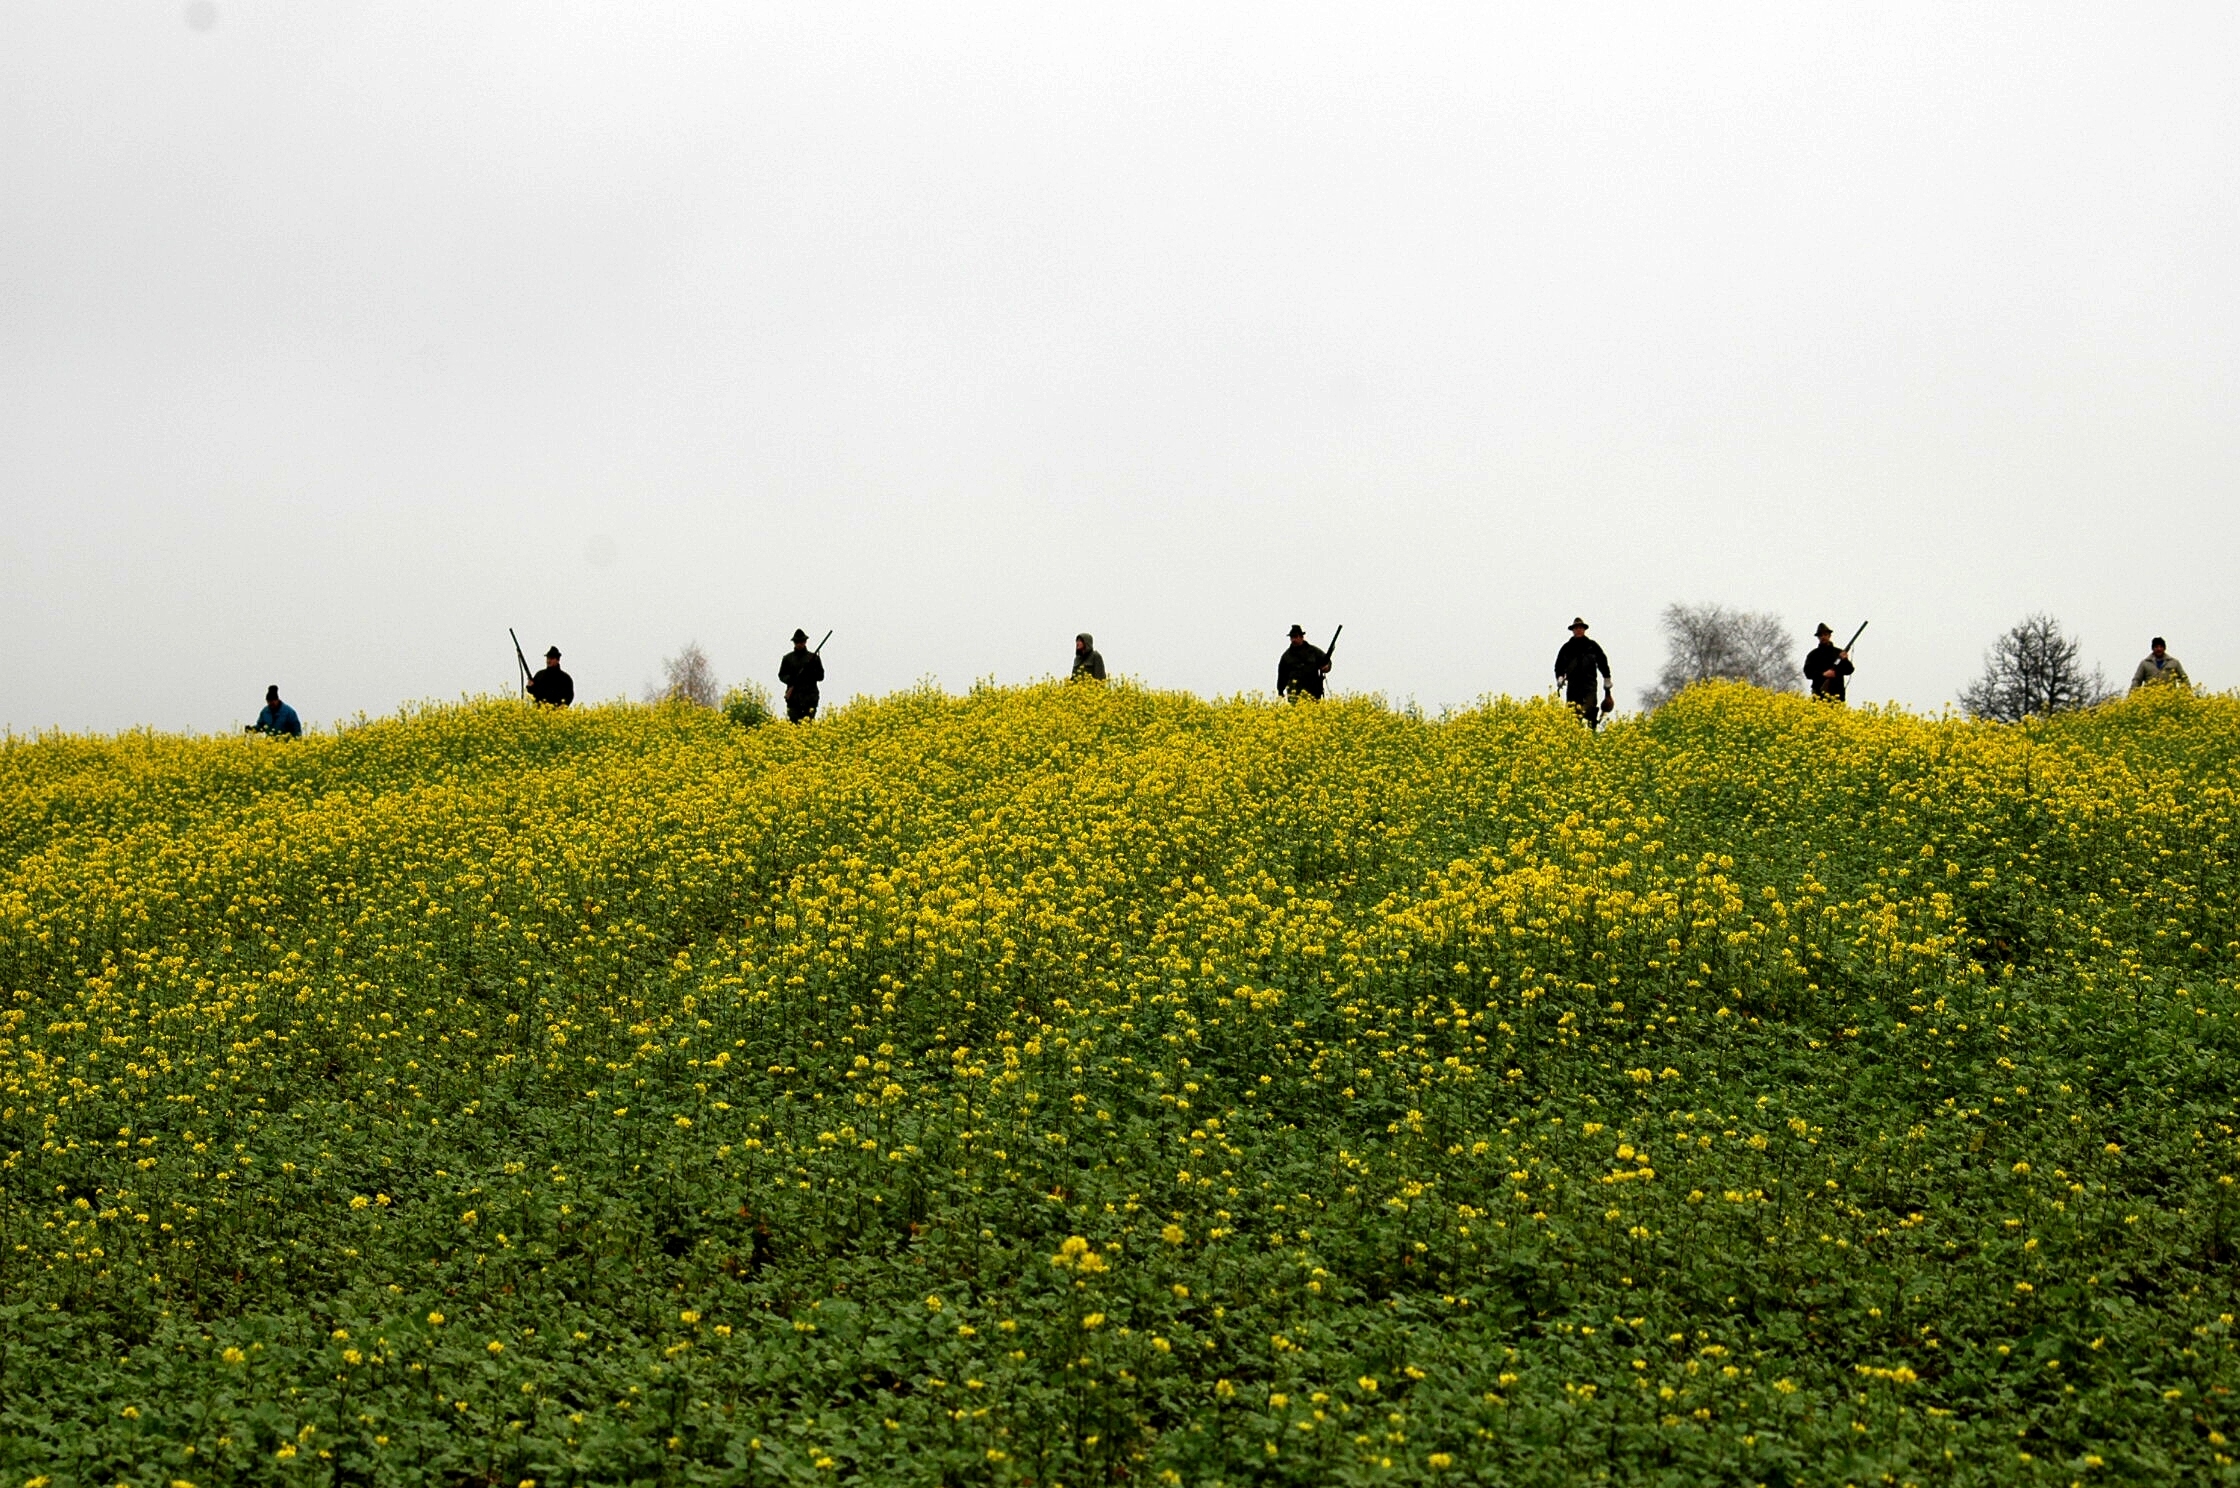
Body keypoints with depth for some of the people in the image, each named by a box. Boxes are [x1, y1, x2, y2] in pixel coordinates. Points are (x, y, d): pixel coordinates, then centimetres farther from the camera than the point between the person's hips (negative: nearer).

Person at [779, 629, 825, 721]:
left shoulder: (813, 657, 10)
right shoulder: (788, 658, 13)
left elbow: (821, 676, 8)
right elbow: (781, 675, 13)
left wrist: (812, 670, -12)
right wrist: (790, 679, -8)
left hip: (810, 698, -1)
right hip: (793, 698, 1)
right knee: (792, 723, -5)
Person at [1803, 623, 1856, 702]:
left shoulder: (1839, 653, 15)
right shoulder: (1813, 654, 11)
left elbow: (1849, 671, 9)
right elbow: (1808, 672, 0)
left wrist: (1845, 660, -11)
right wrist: (1823, 674, -15)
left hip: (1837, 694, 1)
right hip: (1819, 693, -1)